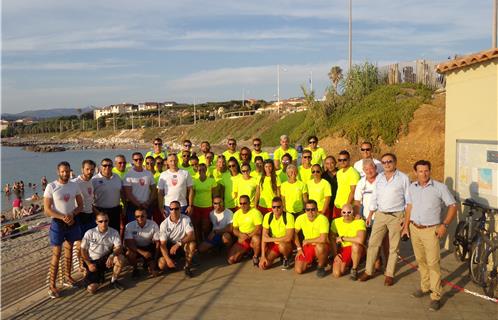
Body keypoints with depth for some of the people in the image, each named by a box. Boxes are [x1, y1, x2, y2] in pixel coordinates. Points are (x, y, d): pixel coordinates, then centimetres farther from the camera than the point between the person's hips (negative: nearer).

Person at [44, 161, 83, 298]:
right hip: (58, 223, -4)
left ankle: (68, 277, 30)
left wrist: (72, 214, -13)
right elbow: (47, 210, -12)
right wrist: (63, 217, -21)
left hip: (73, 222, 4)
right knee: (56, 254, -2)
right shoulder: (51, 187, -11)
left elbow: (80, 205, 6)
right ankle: (52, 285, 5)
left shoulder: (74, 186, 2)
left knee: (69, 251, 16)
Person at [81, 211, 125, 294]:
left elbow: (118, 248, -17)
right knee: (91, 289, -16)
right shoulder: (90, 233, -10)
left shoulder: (114, 232, -10)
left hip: (106, 259, 1)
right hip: (92, 262, -1)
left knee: (120, 258, -31)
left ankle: (114, 281, -4)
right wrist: (89, 264, -11)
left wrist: (112, 256, -37)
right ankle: (99, 276, 21)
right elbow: (83, 250, -2)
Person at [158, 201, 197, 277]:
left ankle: (187, 267, -11)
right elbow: (163, 244, -15)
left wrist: (178, 244, -37)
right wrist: (167, 259, -28)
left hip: (183, 245, -1)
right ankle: (173, 263, 17)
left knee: (192, 244, -33)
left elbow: (191, 236, -24)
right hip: (170, 247, 1)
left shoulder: (186, 219, -15)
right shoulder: (164, 224, -14)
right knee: (162, 265, -20)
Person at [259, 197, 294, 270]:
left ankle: (286, 259, -4)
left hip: (286, 245, -3)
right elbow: (264, 237, -6)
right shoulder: (267, 216, -8)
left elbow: (289, 238, -26)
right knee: (263, 265, -14)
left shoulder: (289, 217, -20)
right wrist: (263, 256, -12)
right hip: (273, 244, 3)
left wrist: (270, 239, -19)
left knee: (281, 245, -37)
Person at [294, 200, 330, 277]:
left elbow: (323, 239, -31)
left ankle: (321, 267, -8)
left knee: (319, 247, -40)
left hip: (321, 246, -3)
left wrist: (307, 241, -17)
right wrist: (299, 248, 0)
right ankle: (311, 260, 22)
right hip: (307, 246, 4)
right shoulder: (300, 218, -9)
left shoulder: (323, 219, -23)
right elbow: (295, 233, 7)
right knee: (298, 270, -10)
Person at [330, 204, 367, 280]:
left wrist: (342, 238, -20)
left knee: (355, 245, -38)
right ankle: (347, 264, 20)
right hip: (342, 249, 3)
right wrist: (335, 254, -6)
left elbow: (360, 240, -32)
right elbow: (332, 238, 5)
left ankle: (354, 269, -12)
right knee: (336, 274, -15)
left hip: (357, 249, -3)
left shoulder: (360, 222, -17)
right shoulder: (336, 222, -2)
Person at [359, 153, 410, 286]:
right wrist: (370, 215, 11)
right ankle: (368, 271, 14)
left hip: (396, 216, -4)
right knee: (373, 243, 4)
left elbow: (408, 200, -3)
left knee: (393, 247, 5)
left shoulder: (403, 178, -4)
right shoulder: (379, 177, 8)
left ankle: (389, 274, 16)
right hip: (380, 215, 4)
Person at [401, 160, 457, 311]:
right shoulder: (412, 187, 4)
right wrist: (406, 226, 12)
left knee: (433, 263, -4)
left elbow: (453, 206, -6)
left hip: (431, 230, -5)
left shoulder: (440, 187, -10)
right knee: (420, 260, 16)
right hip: (414, 229, 5)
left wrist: (444, 225, -15)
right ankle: (425, 287, 32)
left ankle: (436, 296, 5)